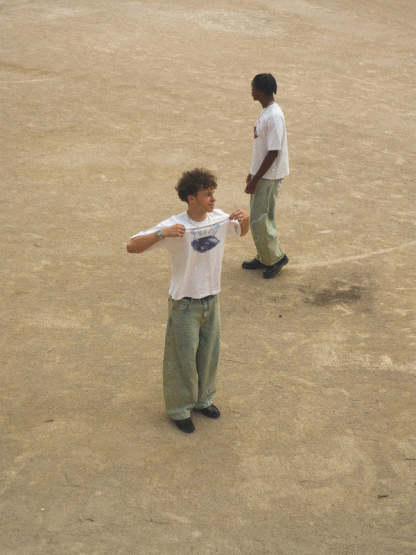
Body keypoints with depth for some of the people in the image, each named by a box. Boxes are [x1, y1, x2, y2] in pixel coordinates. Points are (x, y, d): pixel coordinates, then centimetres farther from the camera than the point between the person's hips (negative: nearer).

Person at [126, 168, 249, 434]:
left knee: (209, 354, 20)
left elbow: (242, 231, 16)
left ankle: (203, 399, 42)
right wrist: (162, 234, -43)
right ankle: (180, 409, 28)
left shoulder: (219, 218, -6)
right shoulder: (175, 226, -23)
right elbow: (132, 246, -27)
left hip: (211, 300, 5)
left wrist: (245, 218, -9)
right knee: (183, 359, 9)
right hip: (185, 304, -5)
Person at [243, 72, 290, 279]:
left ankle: (276, 258, 11)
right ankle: (264, 258, 27)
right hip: (262, 174, 10)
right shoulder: (266, 112, 8)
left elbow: (273, 152, -24)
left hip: (269, 177, -10)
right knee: (261, 217, 16)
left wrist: (255, 180, -21)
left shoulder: (274, 116, -24)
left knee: (259, 220, -4)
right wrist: (252, 173, 21)